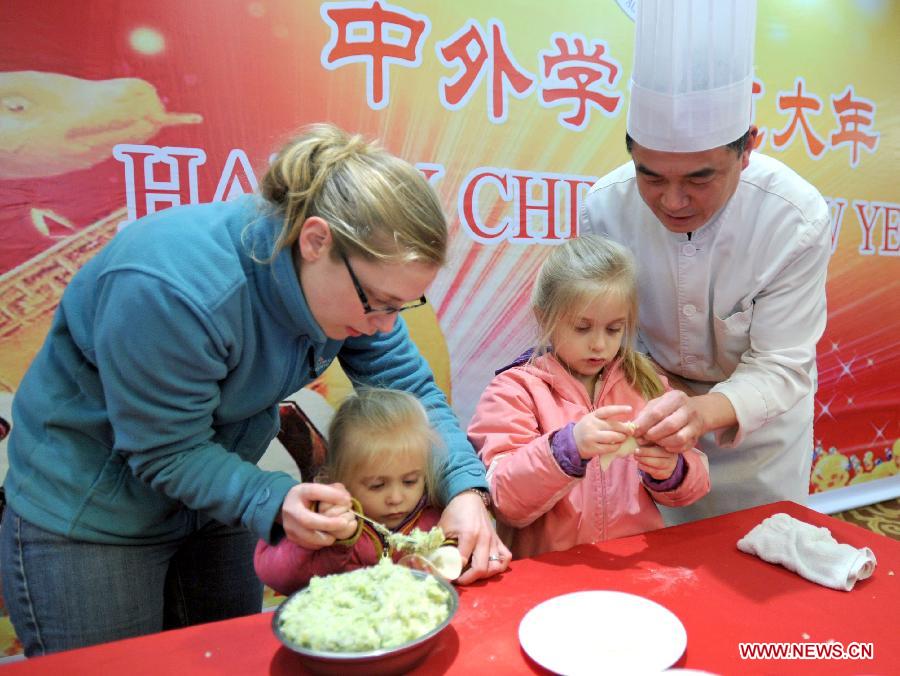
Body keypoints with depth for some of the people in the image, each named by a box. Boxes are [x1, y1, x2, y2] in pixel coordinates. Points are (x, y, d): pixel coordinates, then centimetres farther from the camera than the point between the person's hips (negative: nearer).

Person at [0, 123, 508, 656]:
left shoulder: (353, 278, -17)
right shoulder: (168, 288, -36)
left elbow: (410, 388, -13)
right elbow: (166, 449, -26)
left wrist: (465, 488, -26)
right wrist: (274, 501, -39)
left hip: (212, 497, 6)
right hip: (85, 515, -5)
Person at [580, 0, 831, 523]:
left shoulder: (798, 219, -28)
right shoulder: (606, 207, -24)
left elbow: (781, 366, -25)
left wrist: (707, 410, -46)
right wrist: (654, 395, -30)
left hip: (759, 413, 0)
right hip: (656, 401, 1)